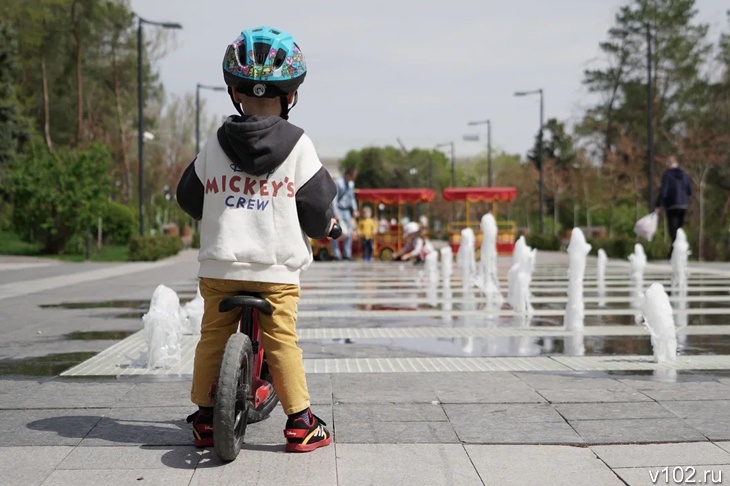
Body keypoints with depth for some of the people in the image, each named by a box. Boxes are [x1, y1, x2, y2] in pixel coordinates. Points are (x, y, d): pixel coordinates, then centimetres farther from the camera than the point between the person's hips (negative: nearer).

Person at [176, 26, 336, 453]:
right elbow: (317, 203, -3)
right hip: (277, 269, -2)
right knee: (282, 342, 4)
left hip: (220, 266, 2)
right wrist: (323, 226, 19)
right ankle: (300, 423, 8)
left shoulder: (215, 145, 3)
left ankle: (205, 419, 20)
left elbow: (189, 197, 12)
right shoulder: (298, 145, -4)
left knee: (213, 338, 12)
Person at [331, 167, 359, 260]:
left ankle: (347, 254, 8)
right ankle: (336, 254, -4)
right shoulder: (338, 183, -16)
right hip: (338, 209, -7)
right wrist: (335, 214, -21)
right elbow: (334, 199, -18)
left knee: (349, 232, 3)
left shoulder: (351, 184, 8)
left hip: (346, 210, 7)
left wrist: (354, 210, 10)